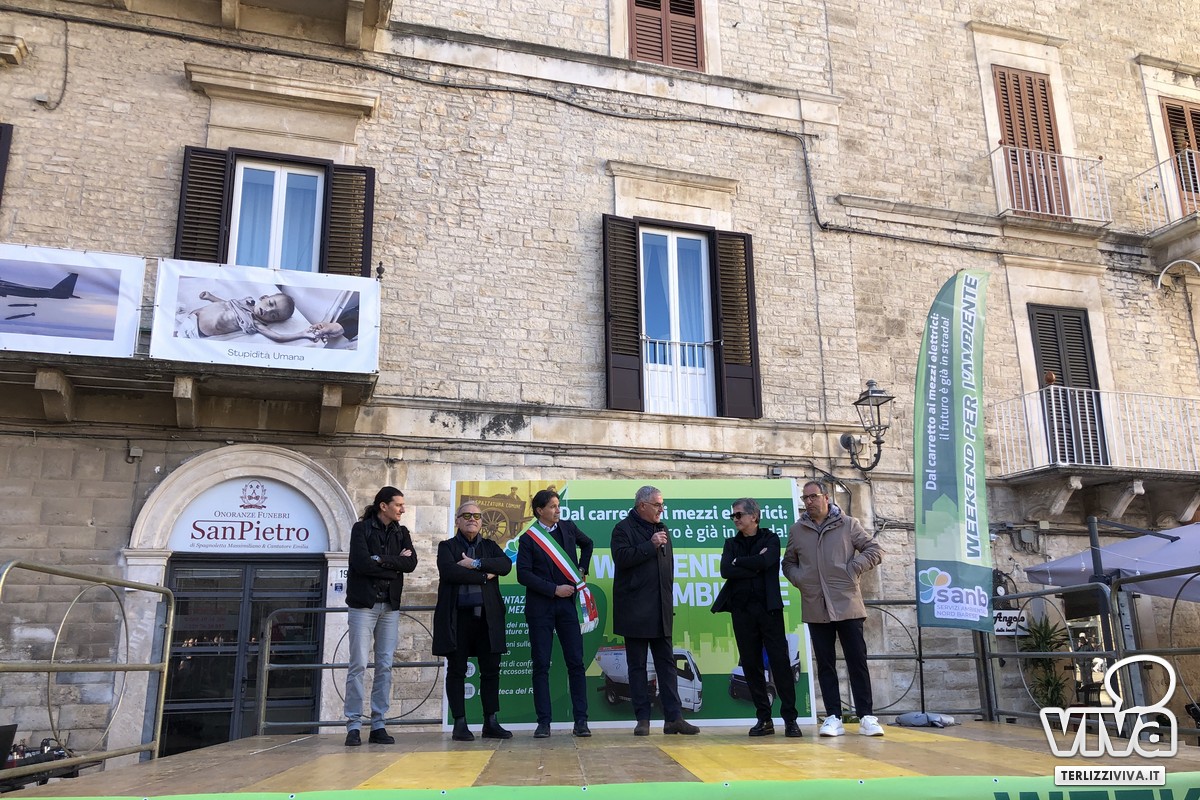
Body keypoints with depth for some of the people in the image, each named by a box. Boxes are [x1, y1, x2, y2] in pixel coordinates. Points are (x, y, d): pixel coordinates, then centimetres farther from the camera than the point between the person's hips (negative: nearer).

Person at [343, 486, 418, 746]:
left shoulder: (401, 533, 12)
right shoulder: (361, 529, -2)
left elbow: (411, 563, -3)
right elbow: (362, 563, -16)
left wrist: (382, 559, -12)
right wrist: (395, 564, -8)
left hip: (390, 606, 4)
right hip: (364, 604, -4)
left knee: (385, 666, 3)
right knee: (358, 664, -5)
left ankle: (378, 725, 8)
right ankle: (353, 726, 1)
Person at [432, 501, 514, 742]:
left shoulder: (490, 546, 16)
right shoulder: (447, 547, 7)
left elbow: (506, 564, -4)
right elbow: (450, 571, -14)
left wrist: (475, 563, -13)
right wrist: (484, 576, -10)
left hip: (487, 616, 3)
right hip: (457, 617, -3)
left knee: (491, 670, 3)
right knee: (456, 670, 1)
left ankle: (491, 723, 11)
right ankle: (460, 724, 9)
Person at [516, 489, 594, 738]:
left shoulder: (568, 527, 7)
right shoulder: (528, 539, -2)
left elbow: (587, 544, 27)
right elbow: (523, 575, -9)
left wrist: (582, 569, 15)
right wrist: (554, 589, -14)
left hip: (567, 603, 3)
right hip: (540, 607, -2)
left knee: (576, 662, 0)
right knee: (541, 665, 1)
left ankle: (580, 720, 5)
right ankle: (543, 722, 7)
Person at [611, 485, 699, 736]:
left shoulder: (661, 528, 15)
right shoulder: (624, 529, -4)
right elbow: (621, 557, -20)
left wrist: (668, 598, 15)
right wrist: (650, 545, -18)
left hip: (661, 611, 6)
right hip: (635, 610, -6)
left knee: (666, 663, 6)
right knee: (637, 665, 3)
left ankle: (673, 717, 9)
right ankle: (643, 719, 10)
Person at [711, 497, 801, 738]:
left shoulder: (770, 539, 6)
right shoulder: (732, 544, 14)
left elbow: (765, 562, -15)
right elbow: (725, 571, -4)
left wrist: (739, 562, -4)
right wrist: (754, 566, -9)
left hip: (768, 607, -3)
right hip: (742, 610, 3)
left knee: (780, 661, -5)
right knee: (751, 664, 3)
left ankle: (790, 718, 0)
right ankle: (764, 718, 11)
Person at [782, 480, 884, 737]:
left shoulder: (848, 524, 1)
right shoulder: (797, 530, 8)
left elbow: (875, 549, 3)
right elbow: (788, 563, 17)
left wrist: (854, 569, -8)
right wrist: (798, 579, -2)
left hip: (848, 605, -2)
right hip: (815, 608, 2)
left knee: (857, 661, 1)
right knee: (825, 664, 5)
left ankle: (866, 717, 8)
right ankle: (833, 718, 10)